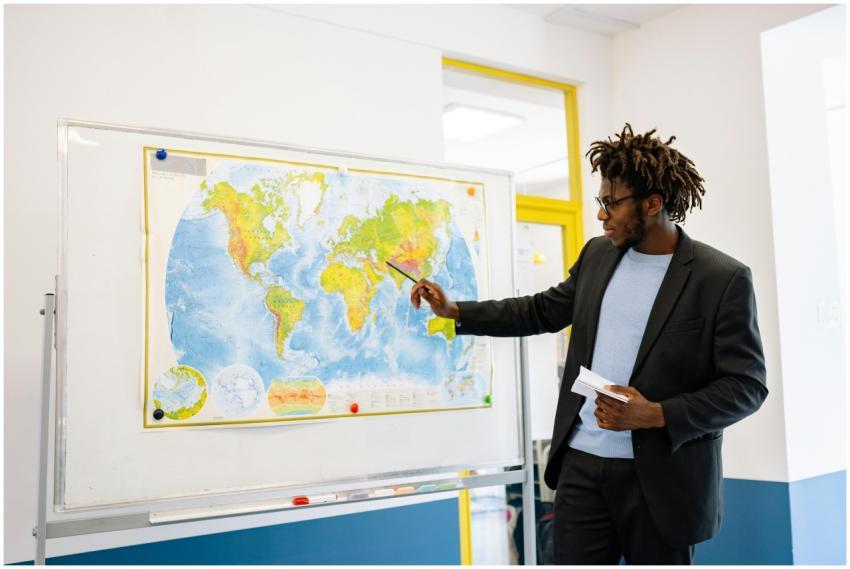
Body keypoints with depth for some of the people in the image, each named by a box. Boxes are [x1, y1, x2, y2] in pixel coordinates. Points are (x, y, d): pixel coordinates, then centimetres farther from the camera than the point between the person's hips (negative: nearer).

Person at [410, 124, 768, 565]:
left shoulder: (722, 279, -10)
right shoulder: (598, 254, 7)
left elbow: (746, 384, -9)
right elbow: (543, 310, 17)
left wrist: (658, 415, -21)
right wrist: (455, 311, 11)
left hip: (662, 476, -4)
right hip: (582, 465, 4)